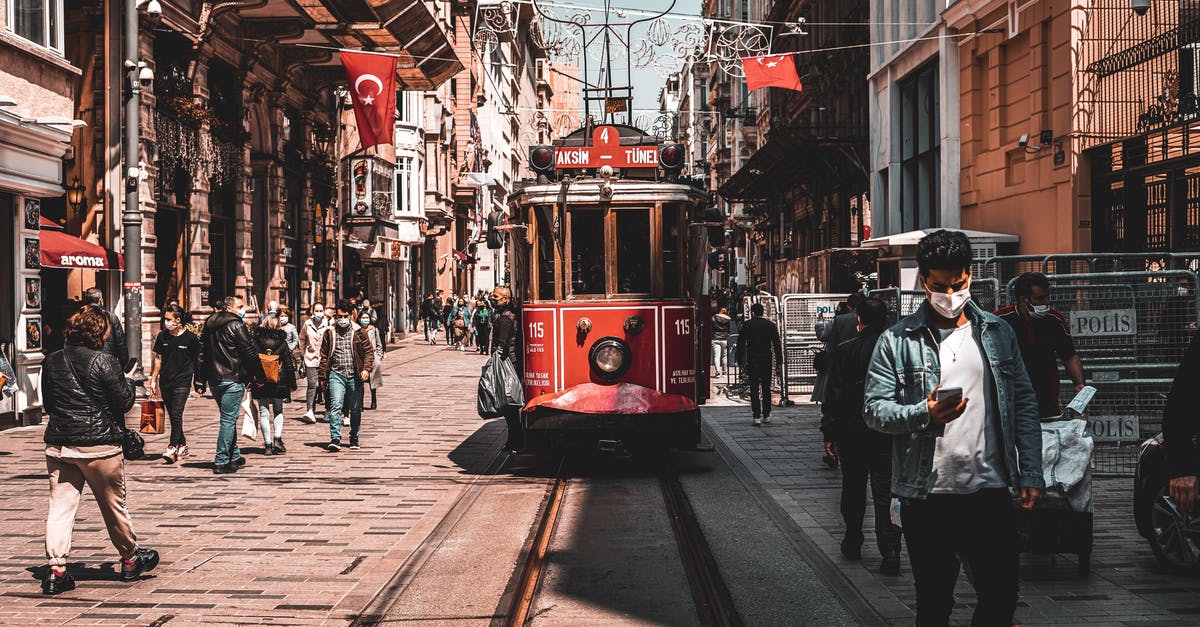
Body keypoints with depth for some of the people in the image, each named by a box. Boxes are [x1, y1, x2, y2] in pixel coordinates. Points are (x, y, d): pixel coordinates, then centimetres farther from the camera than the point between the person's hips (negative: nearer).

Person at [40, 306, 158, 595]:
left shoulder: (52, 362, 5)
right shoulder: (104, 362, -13)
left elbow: (48, 403, 14)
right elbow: (124, 402, -8)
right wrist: (128, 381, 10)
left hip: (58, 443, 4)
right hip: (98, 444, -4)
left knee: (60, 505, 5)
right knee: (113, 506, 11)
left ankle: (56, 570, -1)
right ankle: (131, 560, 26)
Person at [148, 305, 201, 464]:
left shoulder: (190, 338, -4)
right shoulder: (162, 336, 7)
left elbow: (197, 361, 3)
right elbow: (158, 358, 15)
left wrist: (199, 382, 3)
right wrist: (153, 380, 12)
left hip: (182, 382, -5)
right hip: (165, 382, 5)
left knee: (176, 415, -14)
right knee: (173, 416, 9)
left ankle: (172, 448, -17)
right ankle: (182, 445, 21)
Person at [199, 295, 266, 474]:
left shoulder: (210, 325, 12)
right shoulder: (236, 326, -11)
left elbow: (201, 352, 16)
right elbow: (250, 352, -10)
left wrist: (200, 379, 19)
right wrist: (260, 375, 0)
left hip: (213, 379, 8)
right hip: (232, 380, -8)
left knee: (229, 418, 18)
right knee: (228, 420, -5)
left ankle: (234, 457, 24)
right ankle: (221, 462, -7)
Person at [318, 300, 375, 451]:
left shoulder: (358, 332, 3)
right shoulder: (329, 333, 5)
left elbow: (369, 351, 3)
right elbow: (324, 356, 10)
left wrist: (366, 369, -12)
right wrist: (323, 377, 8)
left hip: (355, 376, 1)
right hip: (336, 374, -1)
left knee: (355, 409, 9)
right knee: (336, 406, -15)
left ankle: (354, 438, 24)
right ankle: (335, 439, -19)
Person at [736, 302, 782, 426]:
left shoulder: (747, 325, 0)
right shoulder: (770, 325, 4)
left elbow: (740, 344, -1)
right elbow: (777, 345, 3)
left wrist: (740, 361, 4)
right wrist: (779, 361, 6)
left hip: (752, 360, -2)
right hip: (766, 360, 2)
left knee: (754, 389, -2)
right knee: (766, 388, 13)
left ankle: (757, 416, -11)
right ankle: (767, 415, 20)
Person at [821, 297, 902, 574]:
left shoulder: (846, 351, -8)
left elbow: (834, 396, -7)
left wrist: (830, 433, -1)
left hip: (853, 432, -1)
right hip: (889, 434, 1)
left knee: (853, 489, 15)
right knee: (884, 492, 0)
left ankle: (853, 543, 27)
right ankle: (889, 550, -12)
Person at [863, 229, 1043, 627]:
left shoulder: (997, 333, 9)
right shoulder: (897, 341, 0)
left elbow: (1024, 404, 9)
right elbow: (874, 409, -3)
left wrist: (1031, 473, 2)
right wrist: (924, 414, -21)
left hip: (990, 492, 2)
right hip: (926, 498, -2)